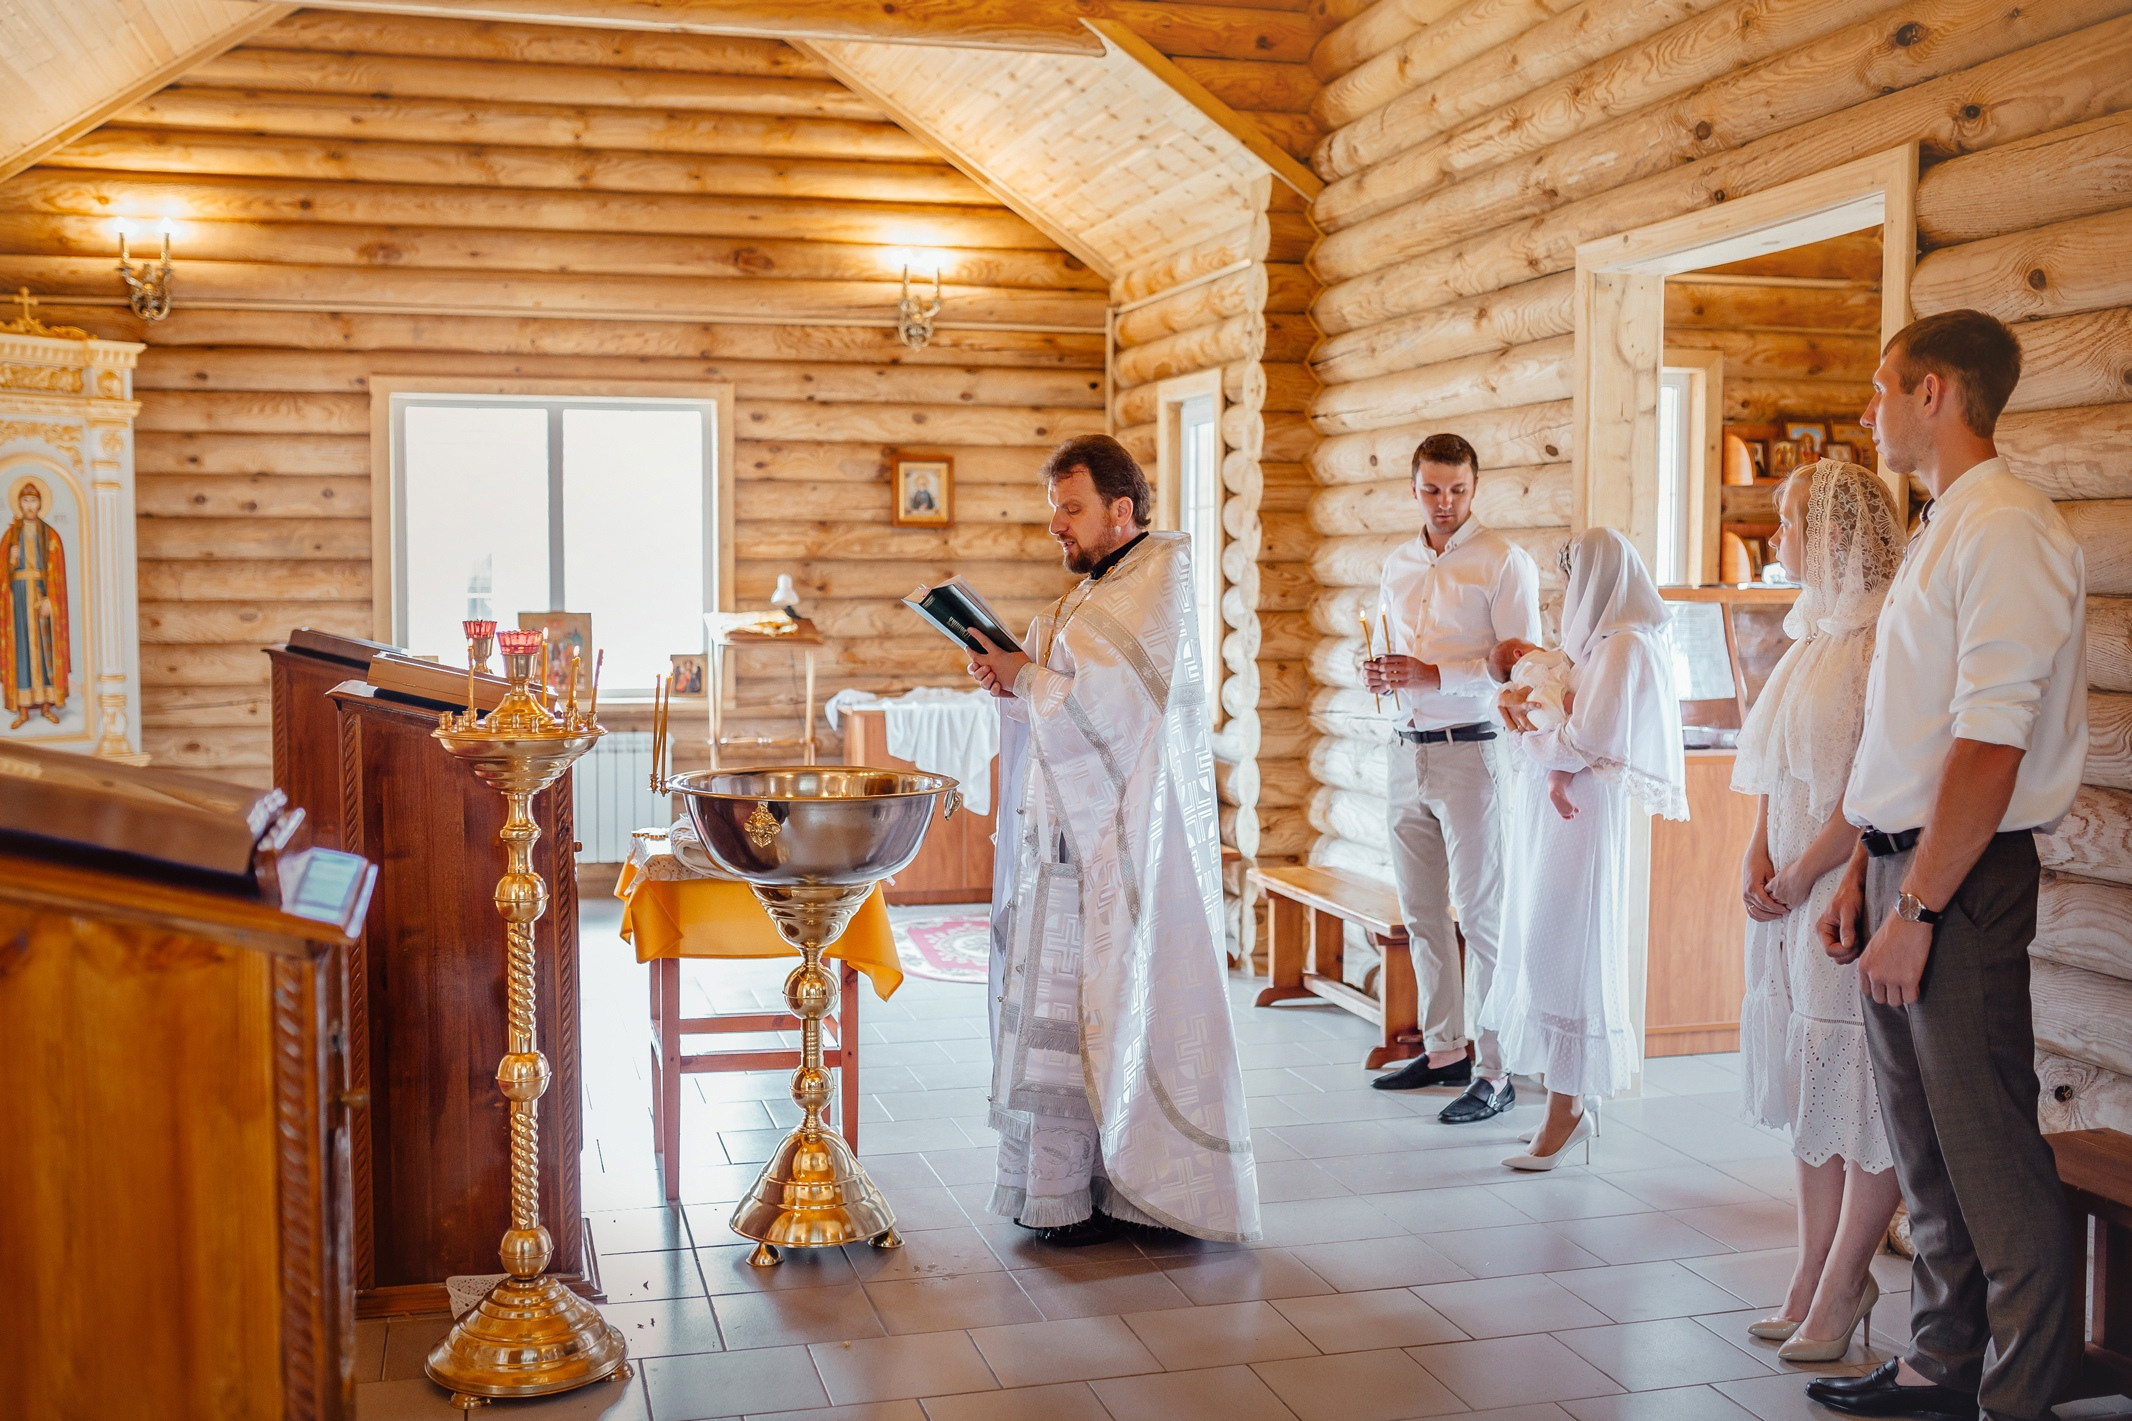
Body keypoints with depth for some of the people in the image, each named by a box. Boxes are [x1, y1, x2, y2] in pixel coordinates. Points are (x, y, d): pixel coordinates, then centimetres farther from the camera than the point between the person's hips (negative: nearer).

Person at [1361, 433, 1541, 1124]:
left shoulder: (1505, 561, -5)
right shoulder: (1398, 565, 15)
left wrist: (1434, 675, -21)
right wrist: (1381, 675, 0)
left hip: (1471, 750, -7)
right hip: (1407, 751, 7)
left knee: (1482, 914, -5)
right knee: (1421, 911, 12)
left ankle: (1494, 1071, 0)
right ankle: (1443, 1050, 24)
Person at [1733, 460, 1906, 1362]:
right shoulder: (1814, 630, 15)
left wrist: (1804, 871, -14)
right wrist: (1757, 852, 3)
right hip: (1791, 890, 9)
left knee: (1864, 1093, 0)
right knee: (1810, 1082, 13)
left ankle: (1840, 1288, 9)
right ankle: (1817, 1275, 22)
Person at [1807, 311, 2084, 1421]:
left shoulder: (2005, 532, -15)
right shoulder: (1940, 534, 15)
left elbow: (1990, 749, -22)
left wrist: (1917, 909, -21)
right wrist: (1863, 873, 16)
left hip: (1963, 880, -10)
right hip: (1904, 866, 10)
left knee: (1989, 1146, 0)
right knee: (1922, 1136, 17)